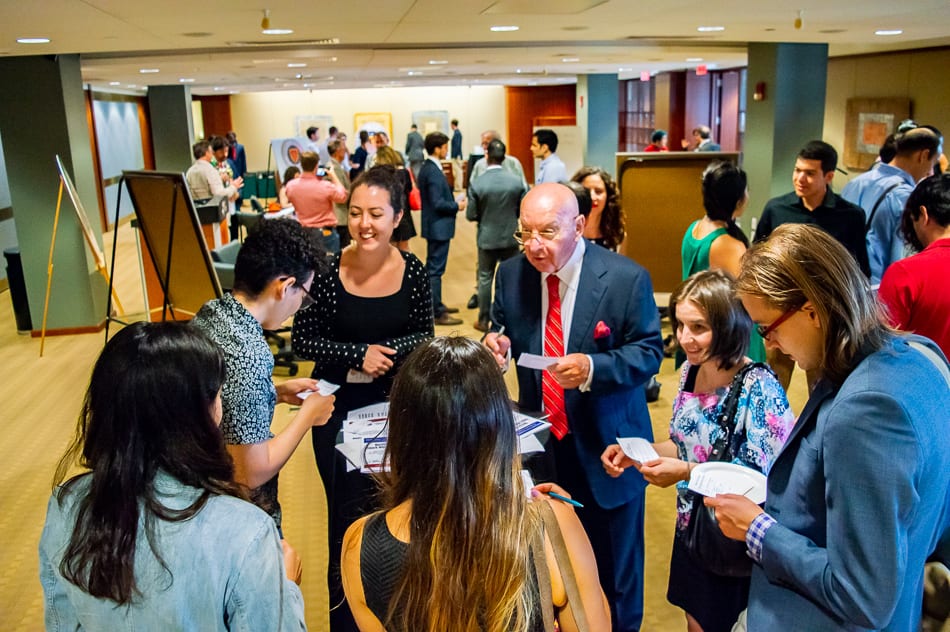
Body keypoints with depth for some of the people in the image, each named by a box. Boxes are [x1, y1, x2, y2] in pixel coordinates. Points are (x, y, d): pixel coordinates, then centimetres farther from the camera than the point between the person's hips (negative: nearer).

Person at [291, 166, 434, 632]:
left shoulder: (412, 270, -7)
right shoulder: (327, 269, -12)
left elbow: (423, 337, 0)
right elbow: (302, 340, -9)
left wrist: (381, 351, -17)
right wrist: (359, 354, -19)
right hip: (339, 409, -2)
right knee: (349, 520, 6)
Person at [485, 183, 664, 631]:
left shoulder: (627, 278, -17)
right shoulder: (510, 274, -5)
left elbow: (649, 353, -13)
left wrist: (591, 368, -31)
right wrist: (497, 343, -17)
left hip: (604, 446, -3)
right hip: (540, 442, 3)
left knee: (612, 564, 16)